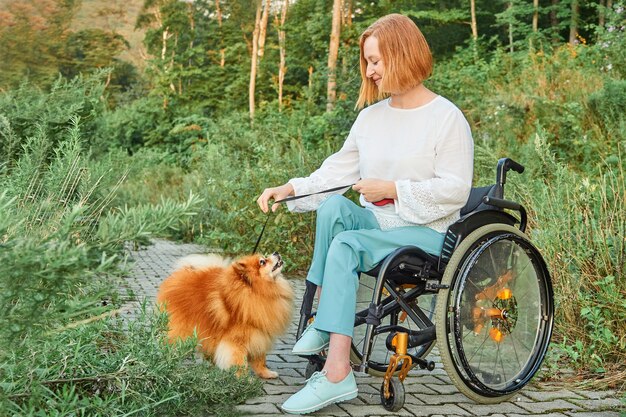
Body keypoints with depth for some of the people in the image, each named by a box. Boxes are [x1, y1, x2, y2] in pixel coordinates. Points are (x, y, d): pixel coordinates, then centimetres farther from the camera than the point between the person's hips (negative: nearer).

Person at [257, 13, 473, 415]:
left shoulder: (447, 117, -6)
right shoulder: (371, 115, 14)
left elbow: (455, 189, -12)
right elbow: (338, 170, 12)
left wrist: (392, 190, -18)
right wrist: (291, 189, -2)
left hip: (426, 231, -6)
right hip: (375, 224, 6)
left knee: (344, 245, -31)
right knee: (334, 206, -26)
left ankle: (337, 374, -32)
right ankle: (322, 322, -25)